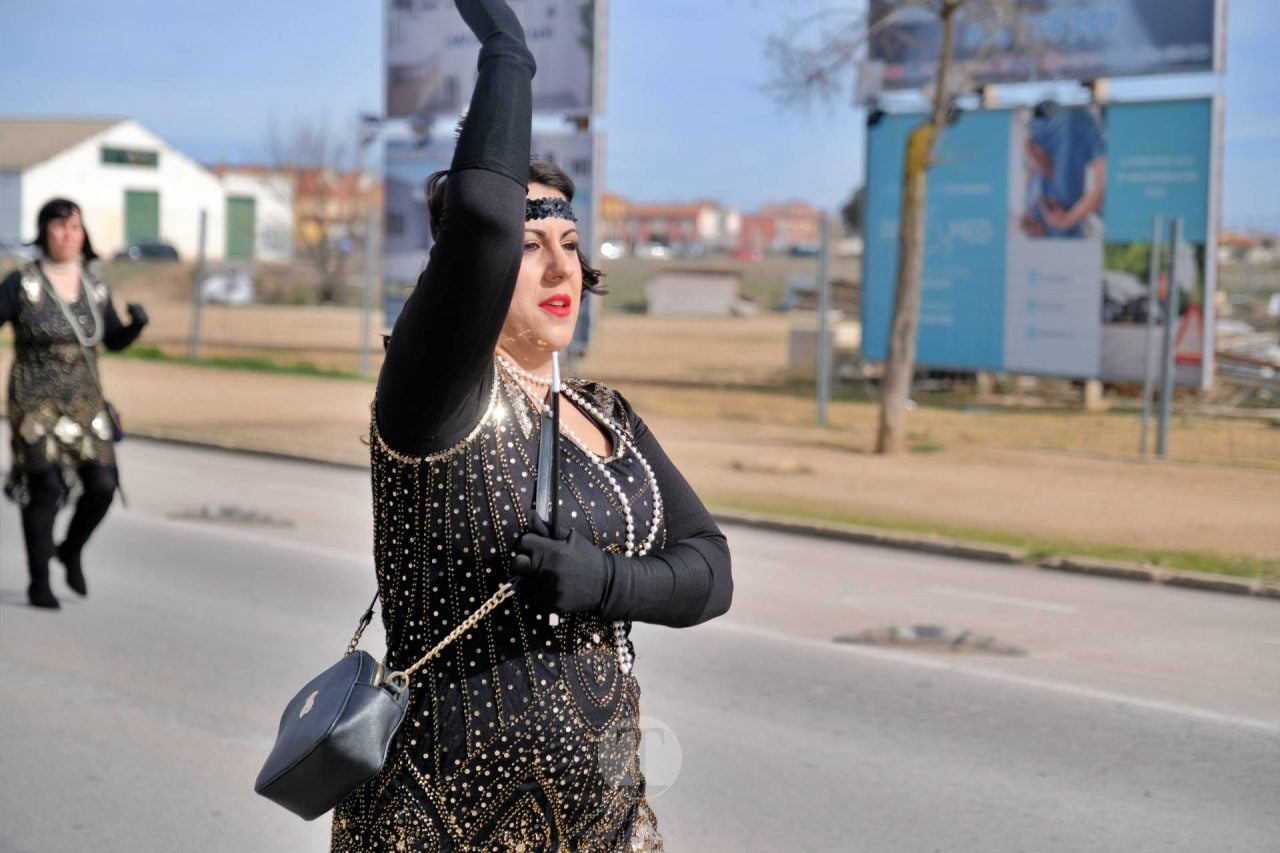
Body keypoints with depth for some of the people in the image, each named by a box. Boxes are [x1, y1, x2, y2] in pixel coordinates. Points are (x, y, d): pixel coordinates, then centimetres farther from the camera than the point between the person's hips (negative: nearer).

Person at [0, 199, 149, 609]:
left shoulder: (93, 287, 5)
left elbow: (115, 340, 12)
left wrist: (137, 323, -9)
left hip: (84, 404, 4)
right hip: (36, 404, -4)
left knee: (101, 485, -5)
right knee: (44, 490, -8)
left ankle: (71, 549, 23)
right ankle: (39, 582, 7)